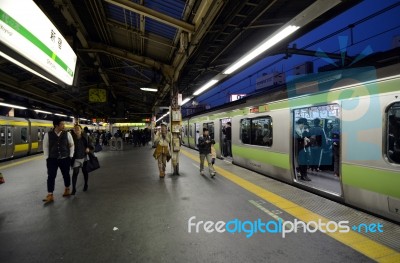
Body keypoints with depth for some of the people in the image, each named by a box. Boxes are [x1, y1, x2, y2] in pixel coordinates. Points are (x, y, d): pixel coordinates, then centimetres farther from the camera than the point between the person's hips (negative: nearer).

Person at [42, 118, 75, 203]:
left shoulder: (67, 134, -4)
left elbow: (72, 145, 5)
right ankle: (50, 195, 8)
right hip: (52, 159, 0)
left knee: (66, 175, 12)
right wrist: (47, 158, -1)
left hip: (65, 159, 1)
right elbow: (45, 147, 3)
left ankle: (67, 190, 33)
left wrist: (70, 156, 2)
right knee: (51, 176, -1)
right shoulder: (48, 135, -5)